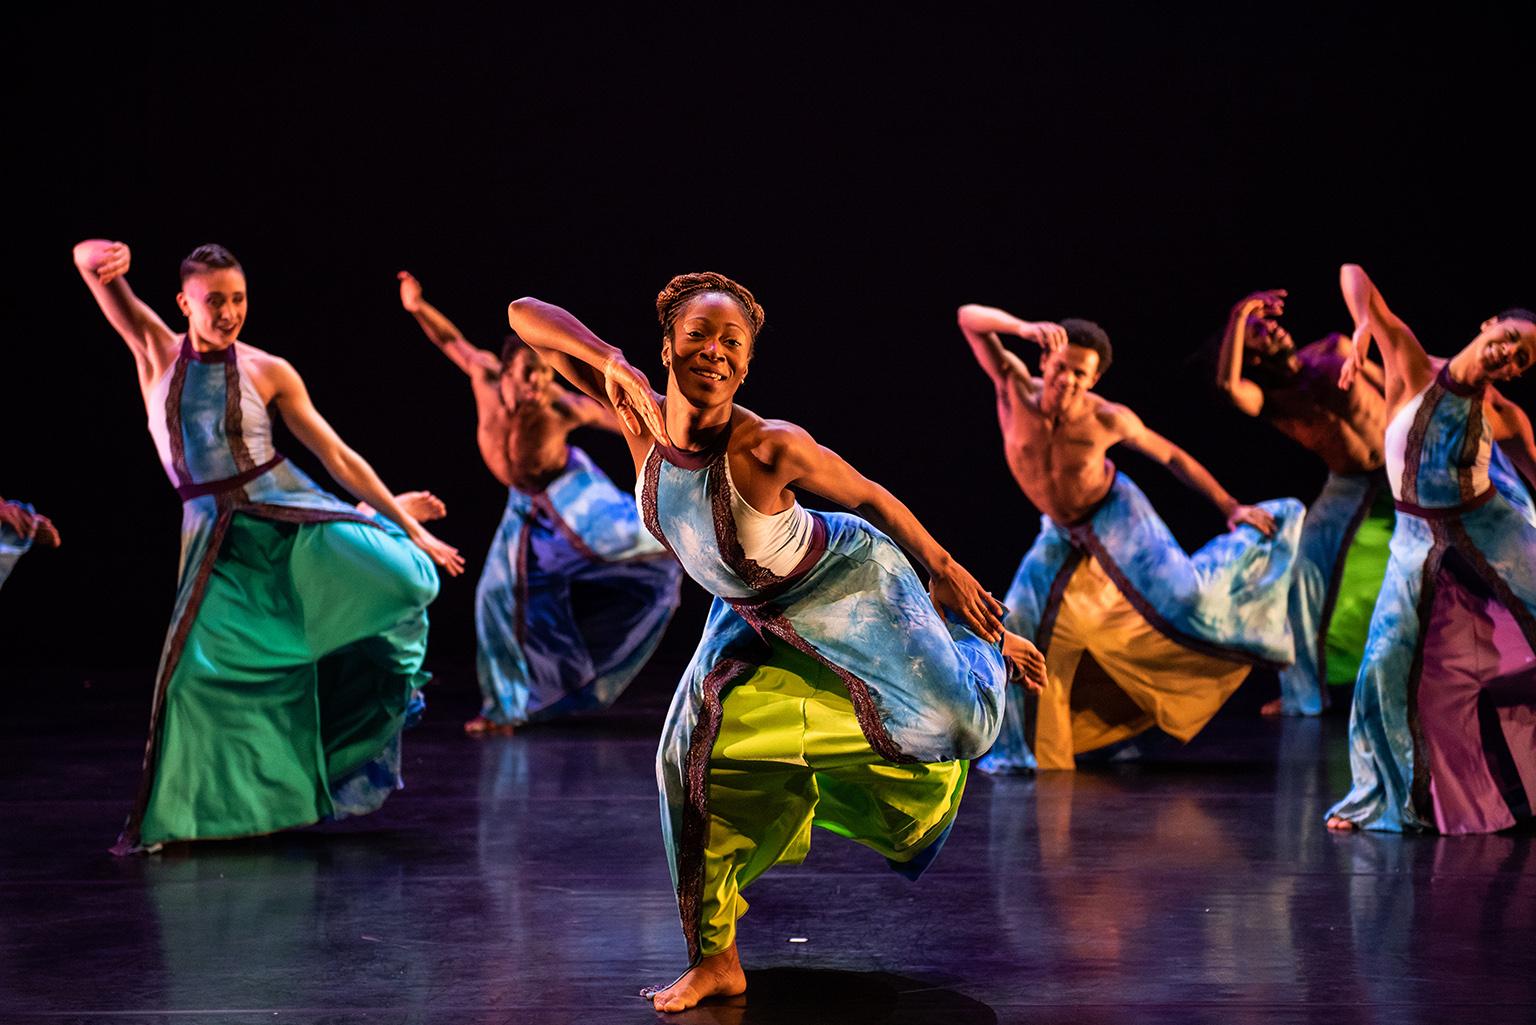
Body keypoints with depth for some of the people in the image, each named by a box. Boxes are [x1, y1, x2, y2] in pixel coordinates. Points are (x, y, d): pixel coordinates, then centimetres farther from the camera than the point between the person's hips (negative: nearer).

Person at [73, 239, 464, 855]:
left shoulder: (269, 372, -1)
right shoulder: (156, 353, 1)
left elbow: (338, 457, 1)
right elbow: (87, 259, -12)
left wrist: (413, 531, 0)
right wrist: (103, 261, -39)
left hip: (290, 514, 0)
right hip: (216, 540, 1)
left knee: (405, 580, -20)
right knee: (200, 670, -7)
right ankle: (168, 816, 14)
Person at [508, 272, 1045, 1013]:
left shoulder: (769, 446, -35)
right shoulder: (641, 416, -24)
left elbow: (872, 498, -18)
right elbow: (524, 315, -23)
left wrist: (947, 571, -8)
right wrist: (610, 362, -39)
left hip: (848, 584, -4)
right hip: (752, 616, 4)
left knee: (952, 723, -8)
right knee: (698, 747, -7)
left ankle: (980, 637, 34)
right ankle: (716, 959, 7)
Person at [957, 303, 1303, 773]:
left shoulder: (1108, 420, -26)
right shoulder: (1016, 389, -24)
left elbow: (1172, 456, -9)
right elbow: (969, 318, -34)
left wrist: (1231, 508, -7)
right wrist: (1024, 328, -52)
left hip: (1116, 515, -3)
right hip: (1061, 536, 3)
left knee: (1189, 598, -14)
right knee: (1018, 626, -4)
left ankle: (1252, 538, 18)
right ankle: (1015, 749, 9)